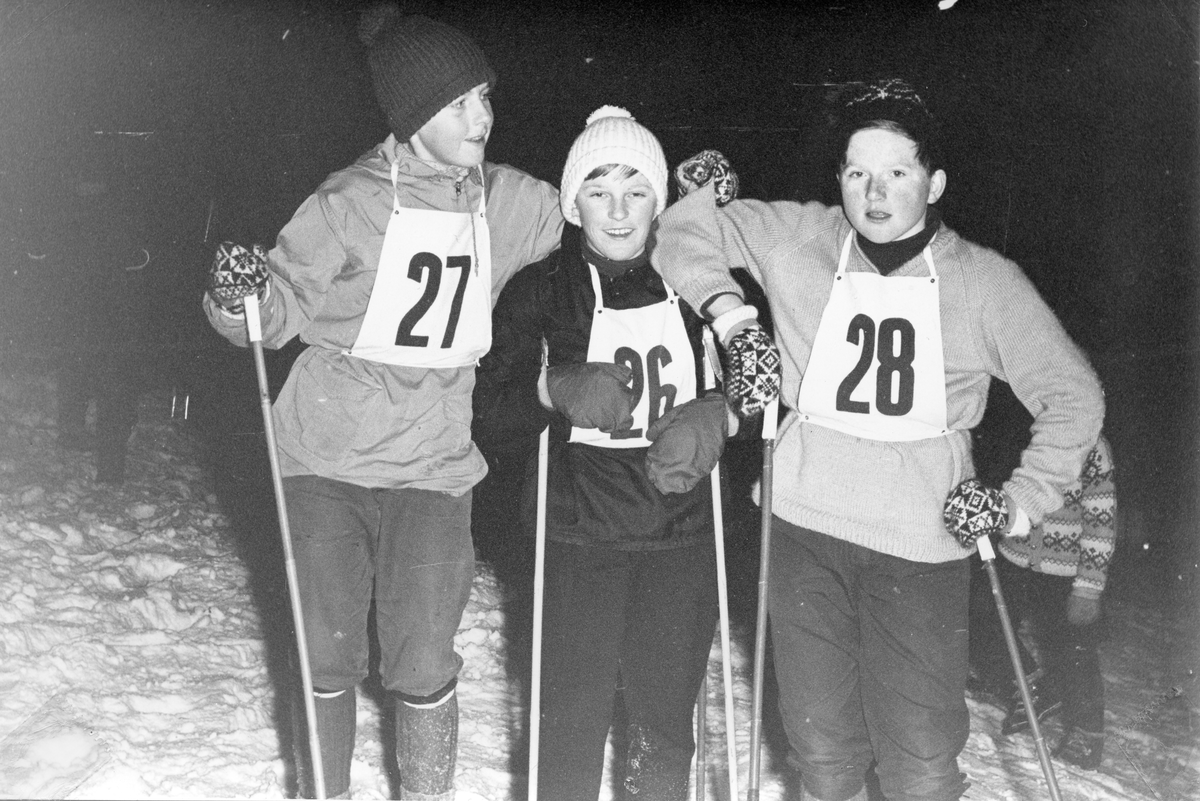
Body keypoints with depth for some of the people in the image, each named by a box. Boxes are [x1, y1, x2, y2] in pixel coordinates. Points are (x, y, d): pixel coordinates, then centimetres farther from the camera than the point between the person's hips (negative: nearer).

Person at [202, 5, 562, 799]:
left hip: (432, 467, 2)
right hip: (326, 464, -1)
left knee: (423, 667, 1)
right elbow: (284, 306, -3)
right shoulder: (352, 202, -10)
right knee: (329, 658, 8)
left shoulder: (512, 202, 0)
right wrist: (240, 296, -25)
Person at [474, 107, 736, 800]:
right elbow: (488, 402, -3)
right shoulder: (542, 288, 0)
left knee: (665, 722, 8)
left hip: (683, 534, 2)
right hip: (580, 535, -1)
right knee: (575, 716, 2)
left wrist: (718, 412, -11)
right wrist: (556, 388, -21)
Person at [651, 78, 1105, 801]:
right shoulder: (796, 239, 2)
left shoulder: (987, 280, 2)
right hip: (807, 526, 1)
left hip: (925, 544, -1)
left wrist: (1026, 498, -1)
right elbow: (684, 231, 9)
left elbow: (1073, 397, 8)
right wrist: (734, 318, -3)